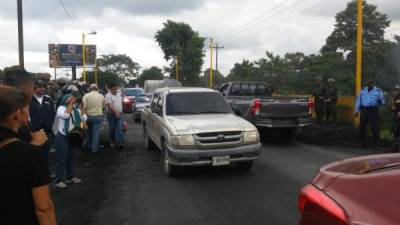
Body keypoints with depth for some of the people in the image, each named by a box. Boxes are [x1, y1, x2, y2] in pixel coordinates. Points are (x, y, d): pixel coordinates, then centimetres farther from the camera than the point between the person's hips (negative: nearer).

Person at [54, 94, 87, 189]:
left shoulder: (76, 109, 9)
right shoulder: (61, 108, -8)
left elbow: (84, 118, -1)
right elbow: (65, 115, -29)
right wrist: (71, 104, -21)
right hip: (62, 137, -6)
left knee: (71, 158, 15)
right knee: (61, 159, -2)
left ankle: (71, 177, 27)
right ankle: (59, 180, 4)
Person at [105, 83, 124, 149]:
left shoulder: (119, 94, 11)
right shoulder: (108, 96, -11)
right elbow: (110, 106, -21)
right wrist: (116, 112, -29)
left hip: (119, 114, 5)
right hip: (112, 115, -5)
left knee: (120, 129, -5)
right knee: (112, 129, 6)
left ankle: (120, 142, -7)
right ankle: (112, 141, 20)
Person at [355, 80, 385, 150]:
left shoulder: (378, 91, 1)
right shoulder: (363, 91, 11)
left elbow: (382, 102, -2)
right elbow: (359, 101, 13)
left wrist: (380, 101, -26)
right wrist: (357, 111, 7)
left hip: (373, 110, -3)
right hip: (364, 110, 3)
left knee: (375, 128, -6)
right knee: (362, 128, 4)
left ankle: (376, 145, 1)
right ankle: (363, 143, 16)